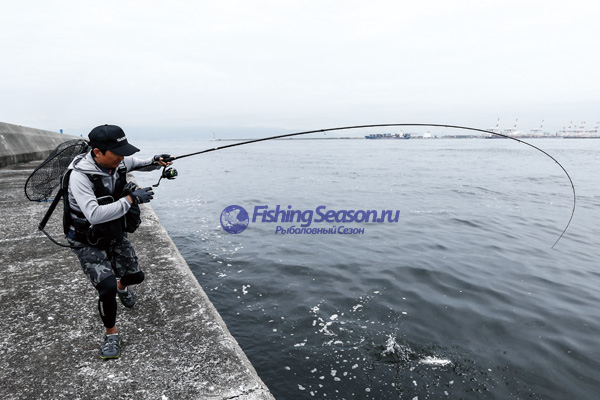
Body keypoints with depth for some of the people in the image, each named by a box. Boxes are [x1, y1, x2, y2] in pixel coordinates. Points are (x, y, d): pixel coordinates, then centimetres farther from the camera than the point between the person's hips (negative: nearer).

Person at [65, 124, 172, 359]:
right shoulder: (80, 175, -30)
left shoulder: (119, 162, -12)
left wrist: (156, 162, -11)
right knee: (107, 286, -20)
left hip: (116, 235, 6)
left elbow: (139, 164, 12)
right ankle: (111, 334, 7)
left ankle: (122, 286, 55)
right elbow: (95, 215, -40)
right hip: (88, 243, -6)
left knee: (136, 276, 16)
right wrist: (131, 199, -39)